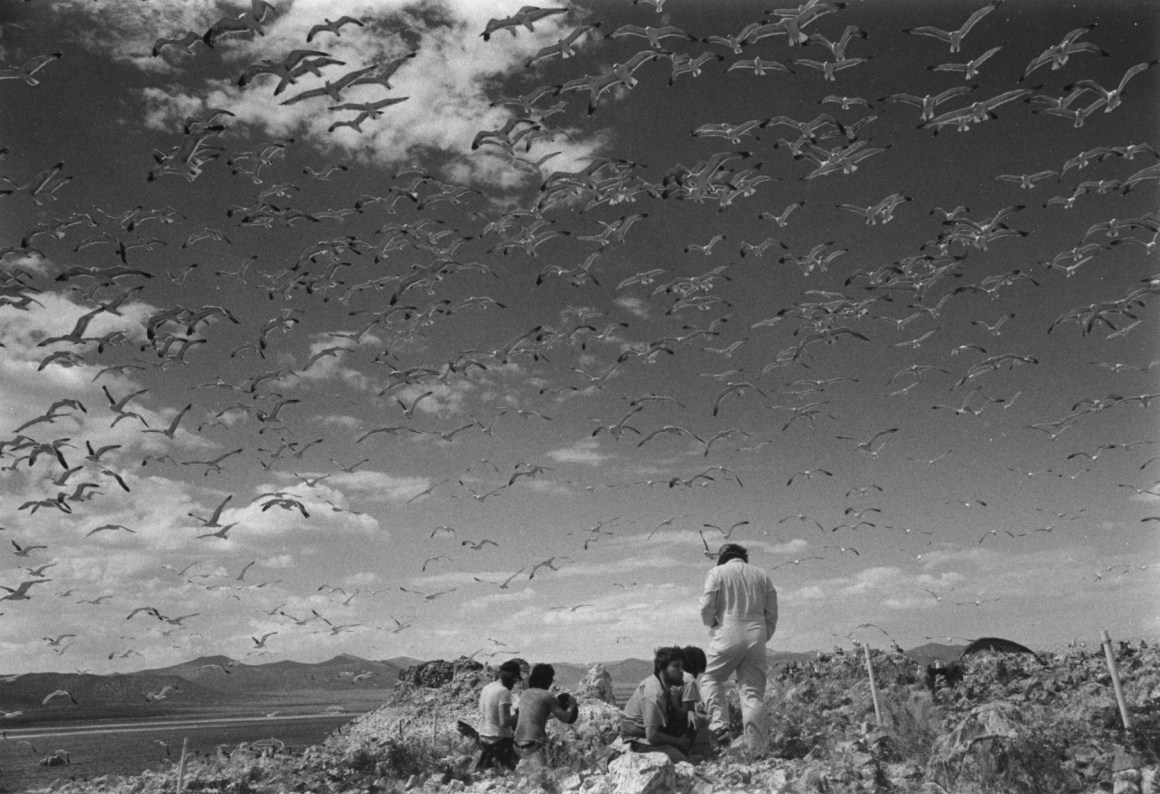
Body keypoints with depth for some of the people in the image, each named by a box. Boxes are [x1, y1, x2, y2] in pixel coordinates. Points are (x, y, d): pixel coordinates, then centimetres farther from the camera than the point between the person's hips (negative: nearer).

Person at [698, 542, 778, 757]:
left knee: (711, 678, 12)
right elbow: (772, 614, 12)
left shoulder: (717, 572, 5)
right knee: (754, 693, 5)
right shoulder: (762, 575, 16)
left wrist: (711, 624, 16)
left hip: (728, 634, -3)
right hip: (757, 636, 3)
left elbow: (707, 607, -4)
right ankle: (756, 751, 2)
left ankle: (720, 726, -8)